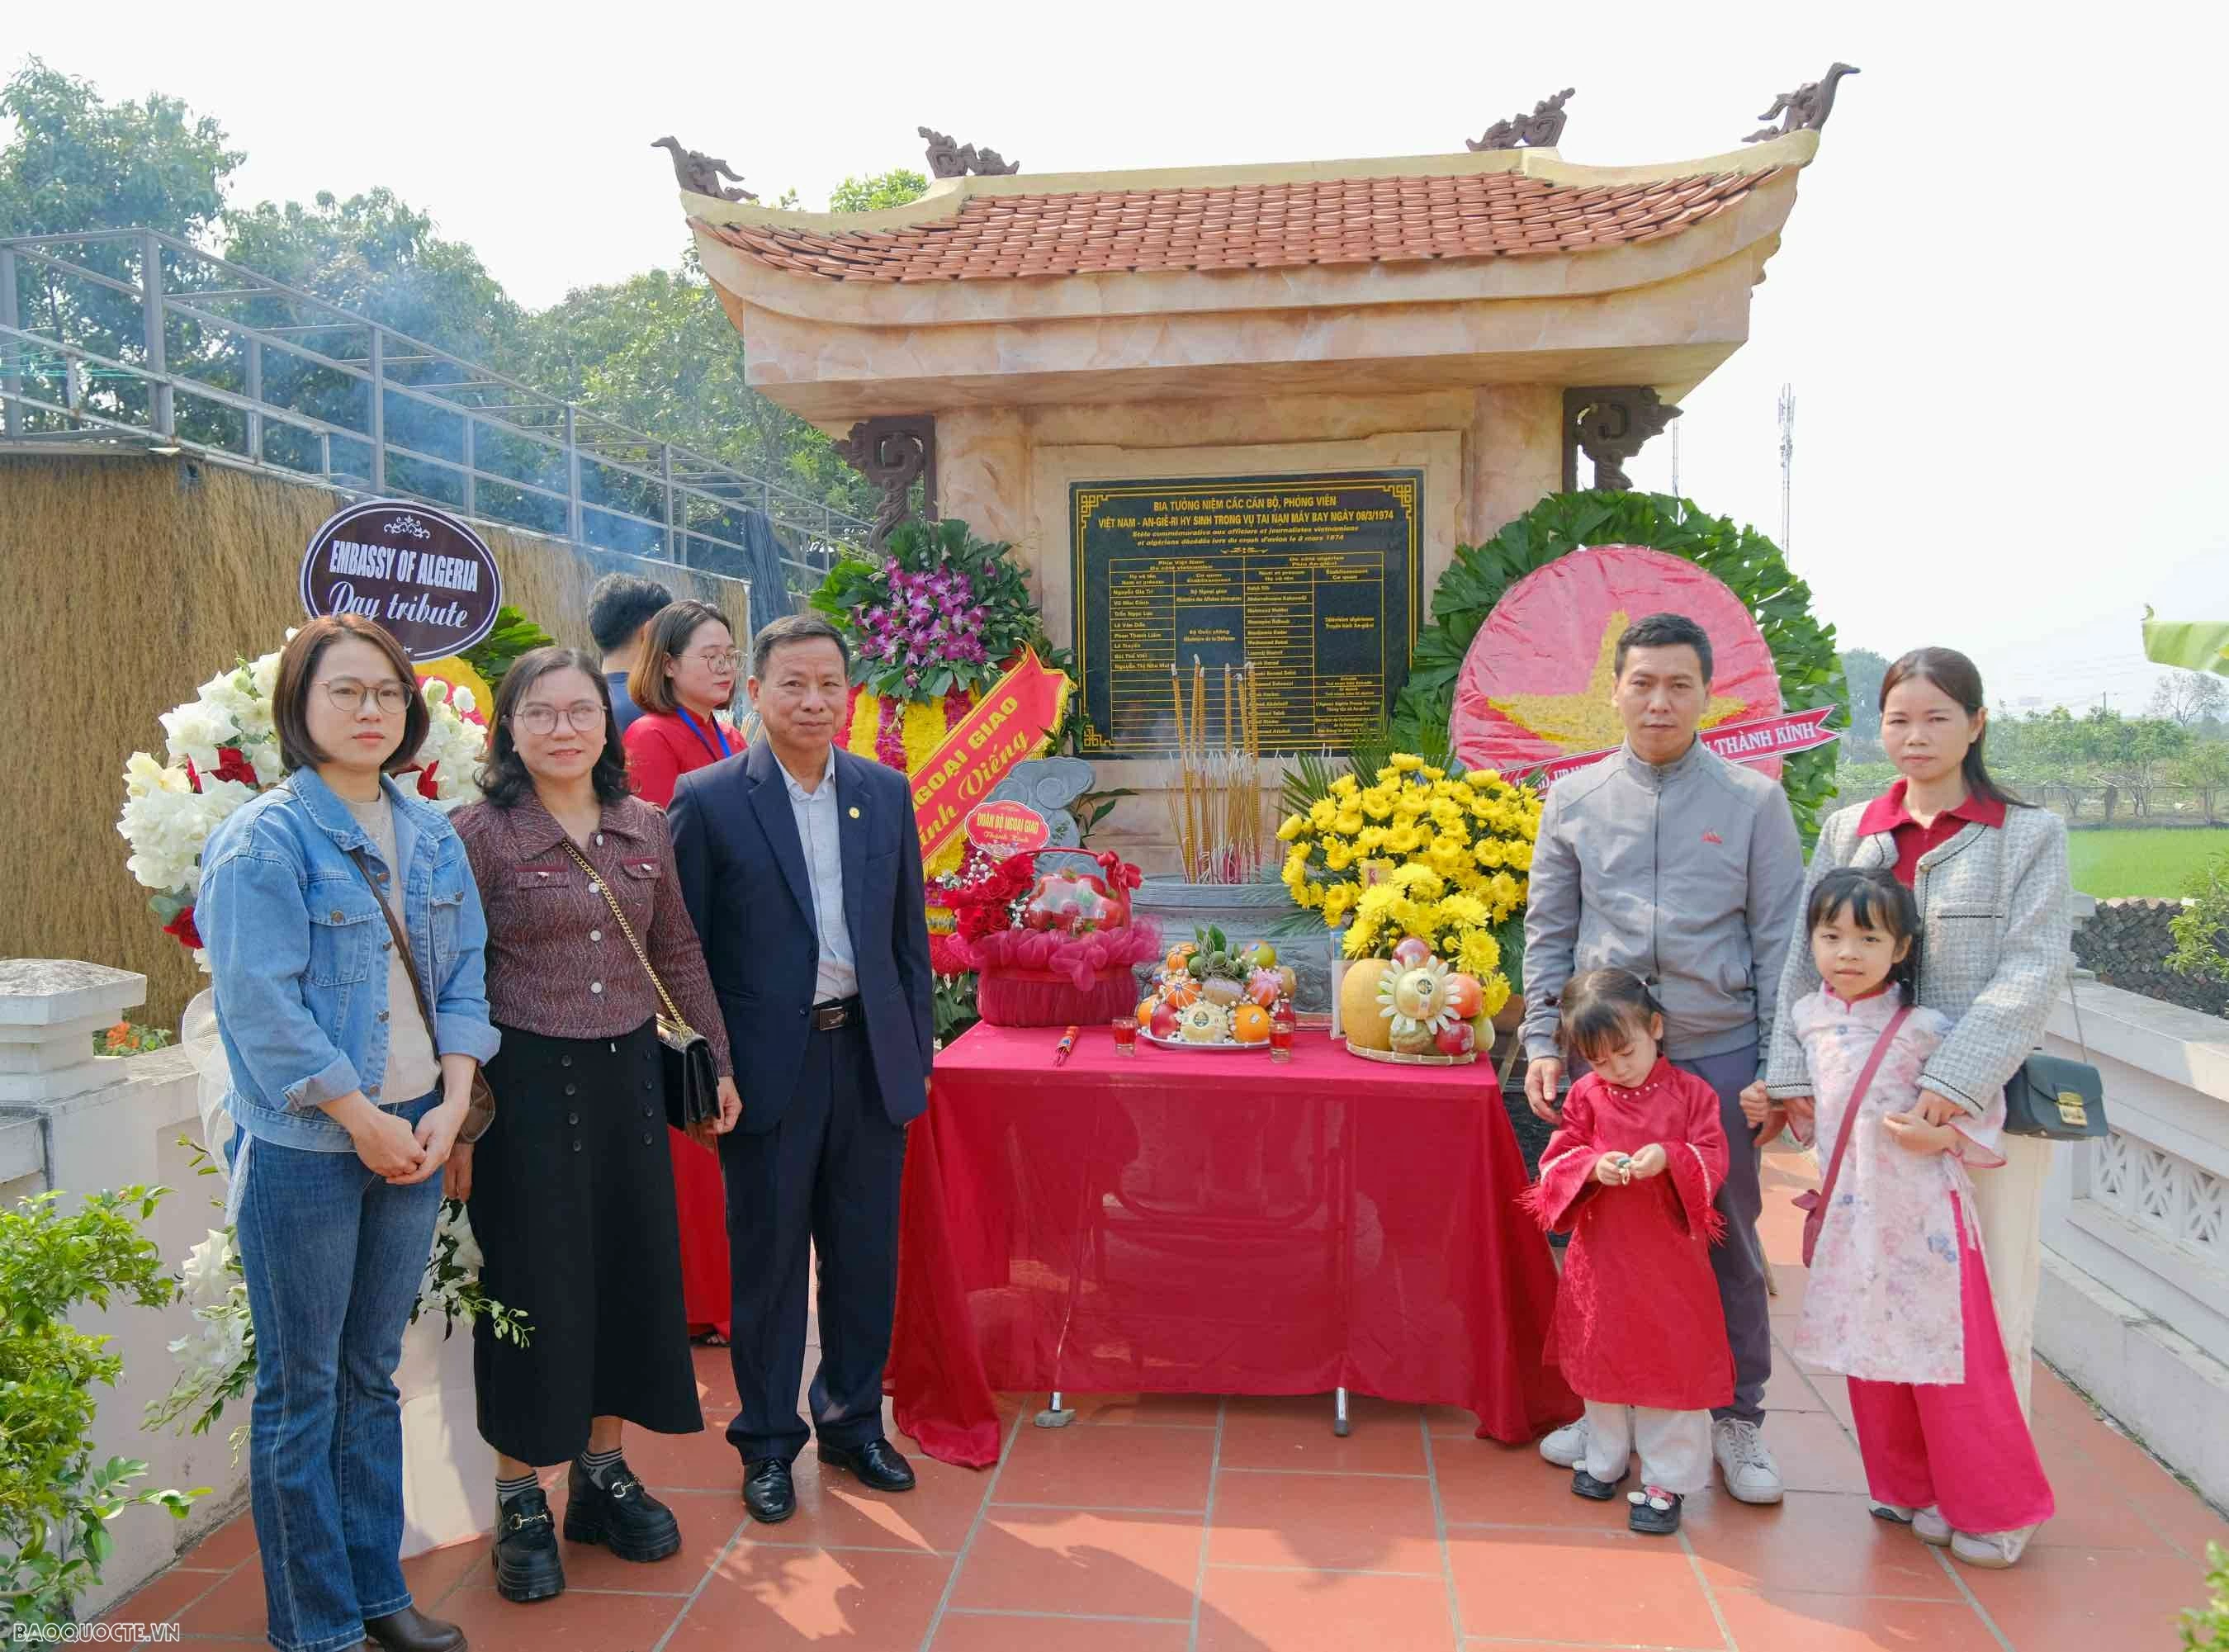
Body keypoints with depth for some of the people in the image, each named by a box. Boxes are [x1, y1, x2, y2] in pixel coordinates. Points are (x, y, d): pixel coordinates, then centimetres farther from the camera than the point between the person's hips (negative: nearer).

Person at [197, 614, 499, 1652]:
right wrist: (364, 1121, -14)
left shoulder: (430, 834, 7)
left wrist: (452, 1105, -4)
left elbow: (462, 975, 8)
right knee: (303, 1388, 7)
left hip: (417, 1136, 6)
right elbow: (263, 1007, -15)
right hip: (305, 1148, -5)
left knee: (373, 1374, 17)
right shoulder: (265, 838, -10)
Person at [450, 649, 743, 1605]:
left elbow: (679, 954, 13)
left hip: (628, 1074, 5)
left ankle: (603, 1473, 31)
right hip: (527, 1083, -4)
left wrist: (718, 1060, 12)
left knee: (633, 1271, 12)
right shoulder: (477, 834, -8)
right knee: (534, 1284, 5)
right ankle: (520, 1500, 24)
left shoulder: (645, 828, 5)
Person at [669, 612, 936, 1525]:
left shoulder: (886, 792, 6)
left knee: (866, 1254, 13)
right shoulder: (708, 800, -6)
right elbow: (684, 951, -3)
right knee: (768, 1261, 10)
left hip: (871, 1056, 4)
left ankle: (853, 1421, 33)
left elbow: (909, 933, 11)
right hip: (769, 1064, -3)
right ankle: (767, 1440, 28)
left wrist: (916, 1050, 8)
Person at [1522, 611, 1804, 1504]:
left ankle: (1737, 1418, 25)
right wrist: (1543, 1044, 0)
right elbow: (1548, 932, 7)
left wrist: (1781, 1065, -3)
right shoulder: (1575, 800, 5)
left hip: (1718, 1053, -1)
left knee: (1727, 1240, 8)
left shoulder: (1752, 800, 1)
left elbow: (1779, 939, 1)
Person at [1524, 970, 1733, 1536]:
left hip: (1670, 1260, -2)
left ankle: (1667, 1479, 19)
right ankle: (1605, 1461, 35)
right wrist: (1593, 1167, -22)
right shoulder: (1585, 1096, -1)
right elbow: (1556, 1160, -3)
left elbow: (1713, 1160, -8)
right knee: (1603, 1357, 16)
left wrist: (1668, 1158, -26)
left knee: (1673, 1362, 4)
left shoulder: (1690, 1093, -5)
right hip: (1602, 1255, 2)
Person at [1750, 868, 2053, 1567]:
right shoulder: (1806, 1018, 2)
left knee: (1945, 1360, 3)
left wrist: (1942, 1136, -24)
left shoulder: (1923, 1028, -15)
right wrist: (1776, 1111, -1)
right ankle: (1911, 1491, 32)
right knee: (1869, 1360, 14)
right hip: (1851, 1216, 6)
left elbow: (1986, 1106, -9)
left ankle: (1997, 1511, 21)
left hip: (1922, 1216, -6)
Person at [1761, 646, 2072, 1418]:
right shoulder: (1848, 831, 8)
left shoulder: (2031, 834, 1)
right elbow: (1809, 961, 5)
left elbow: (2034, 970, -10)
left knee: (1992, 1314, 4)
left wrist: (1958, 1078, -21)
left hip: (1988, 1107, -2)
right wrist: (1796, 1076, -5)